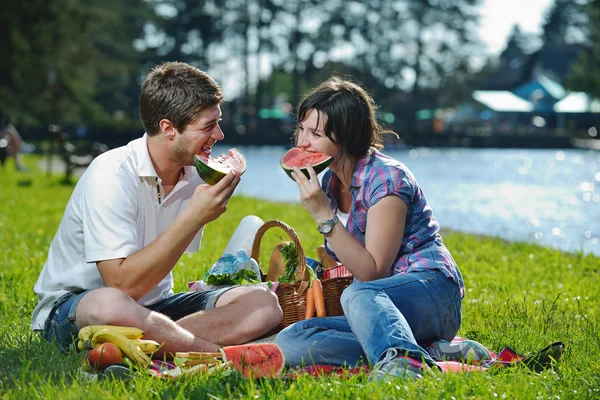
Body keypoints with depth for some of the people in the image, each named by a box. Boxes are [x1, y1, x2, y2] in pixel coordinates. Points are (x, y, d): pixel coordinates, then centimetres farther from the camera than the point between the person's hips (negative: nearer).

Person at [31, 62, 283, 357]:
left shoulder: (193, 176, 0)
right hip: (70, 306, -6)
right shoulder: (111, 175, -21)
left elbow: (158, 264, 11)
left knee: (264, 304, -12)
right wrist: (195, 217, -29)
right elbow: (122, 284, -29)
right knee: (110, 306, -43)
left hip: (153, 304, 7)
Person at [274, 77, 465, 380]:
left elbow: (372, 273, -18)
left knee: (358, 295, -39)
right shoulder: (330, 181, 11)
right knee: (289, 341, -17)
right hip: (377, 309, 8)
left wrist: (323, 215, -20)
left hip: (432, 290, -8)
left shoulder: (387, 178, -13)